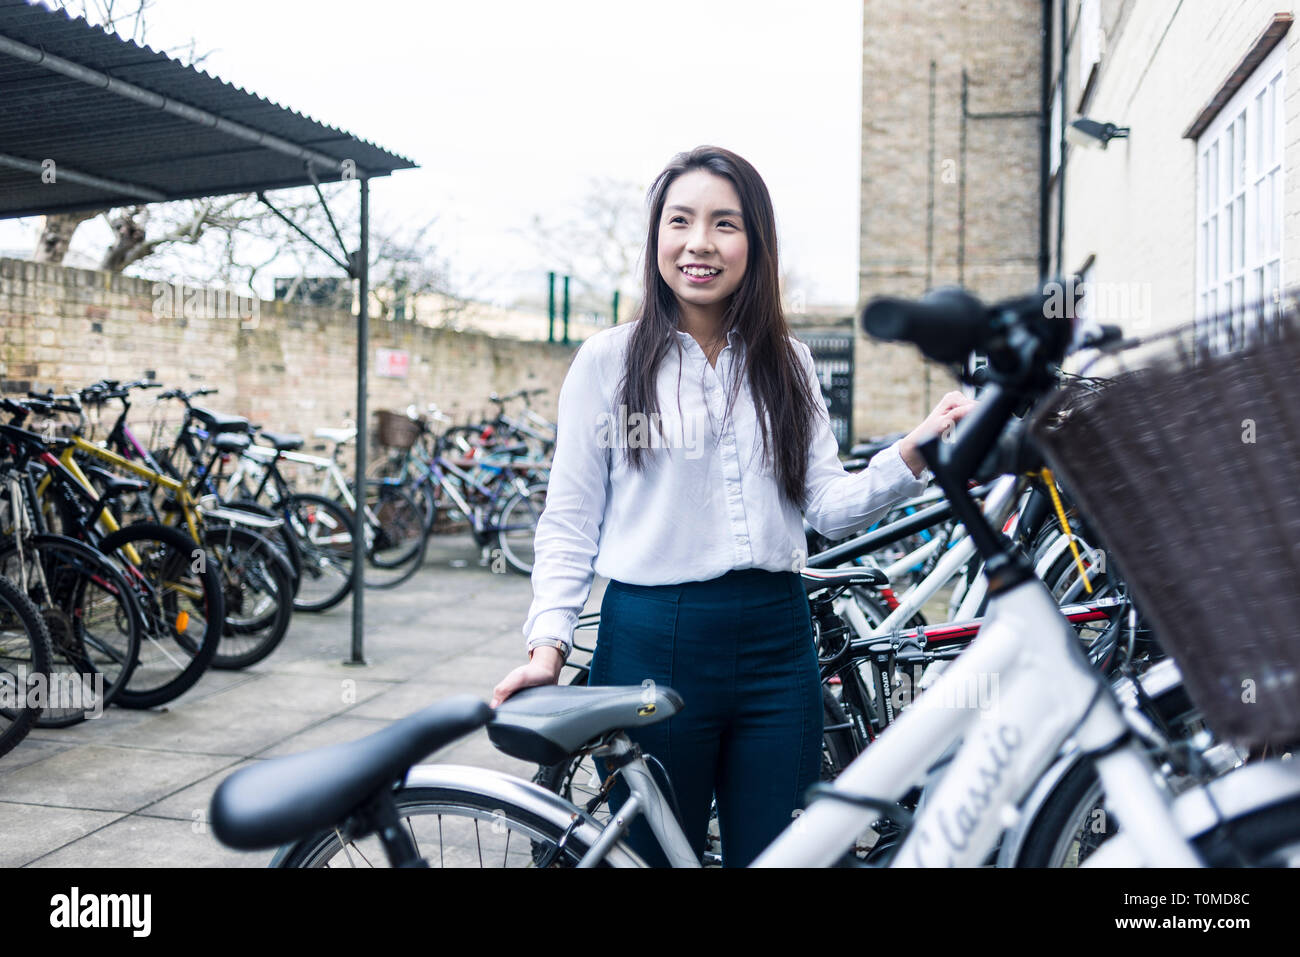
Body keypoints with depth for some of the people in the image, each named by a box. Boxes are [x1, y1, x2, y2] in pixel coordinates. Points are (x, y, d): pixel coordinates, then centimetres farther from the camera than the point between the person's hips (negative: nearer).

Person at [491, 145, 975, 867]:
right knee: (654, 852, 8)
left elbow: (830, 507, 5)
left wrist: (915, 451, -11)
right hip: (651, 642, -3)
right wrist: (548, 644, -11)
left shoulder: (787, 362, 9)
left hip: (777, 644, 3)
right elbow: (570, 522, 0)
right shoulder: (608, 361, 0)